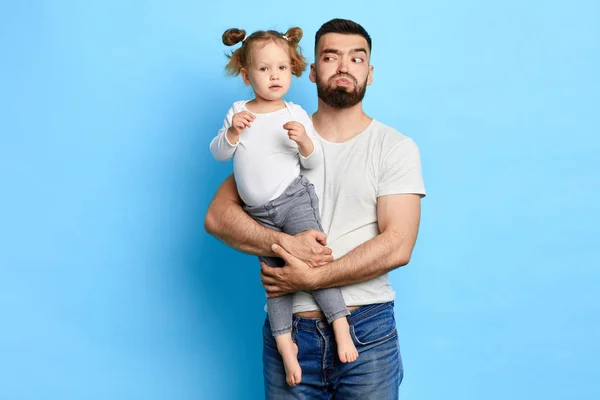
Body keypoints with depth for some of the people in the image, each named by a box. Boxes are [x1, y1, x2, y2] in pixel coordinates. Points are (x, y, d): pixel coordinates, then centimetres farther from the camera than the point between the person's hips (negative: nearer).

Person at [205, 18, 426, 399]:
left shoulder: (396, 148, -1)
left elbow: (397, 246, -11)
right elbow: (217, 215, -1)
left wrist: (309, 278, -16)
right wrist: (284, 244, -17)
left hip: (368, 333, -1)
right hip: (288, 331, 2)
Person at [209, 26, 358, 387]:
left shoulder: (296, 115, 2)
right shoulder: (238, 113, 7)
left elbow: (314, 163, 0)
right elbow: (219, 154, 4)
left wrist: (305, 141, -20)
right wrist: (232, 132, -14)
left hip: (293, 198, -2)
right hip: (259, 212, 3)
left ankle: (341, 326, -14)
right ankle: (285, 343, 8)